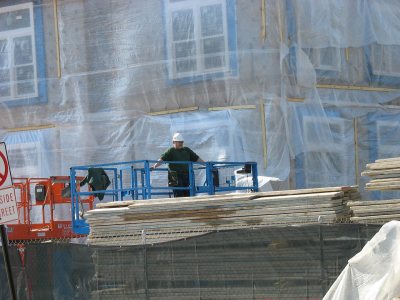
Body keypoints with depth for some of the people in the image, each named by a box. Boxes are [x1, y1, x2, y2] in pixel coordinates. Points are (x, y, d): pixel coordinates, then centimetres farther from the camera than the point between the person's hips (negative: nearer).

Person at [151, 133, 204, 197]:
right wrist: (155, 166, -24)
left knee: (187, 194, 3)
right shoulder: (171, 151, 3)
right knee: (178, 195, -10)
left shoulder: (187, 150, 17)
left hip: (186, 175, 5)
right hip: (176, 177, -5)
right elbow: (162, 159, -8)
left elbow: (197, 158, 23)